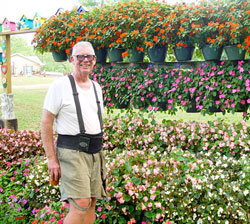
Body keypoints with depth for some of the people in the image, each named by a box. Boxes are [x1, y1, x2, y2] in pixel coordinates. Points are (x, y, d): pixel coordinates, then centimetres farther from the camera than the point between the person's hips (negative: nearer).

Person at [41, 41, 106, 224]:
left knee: (91, 203, 8)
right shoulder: (60, 85, -6)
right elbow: (46, 123, -8)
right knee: (81, 204, -16)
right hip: (72, 153, -7)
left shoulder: (96, 87, 14)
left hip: (95, 153, 7)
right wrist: (52, 159, -13)